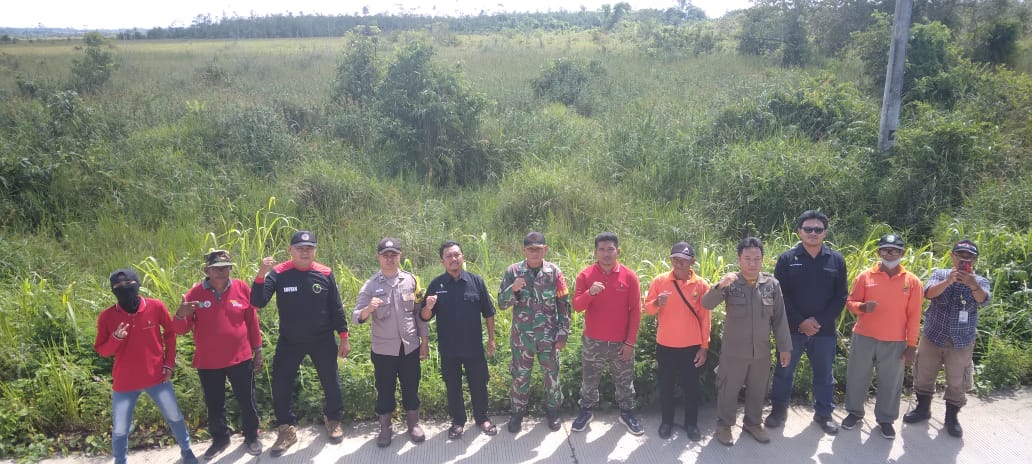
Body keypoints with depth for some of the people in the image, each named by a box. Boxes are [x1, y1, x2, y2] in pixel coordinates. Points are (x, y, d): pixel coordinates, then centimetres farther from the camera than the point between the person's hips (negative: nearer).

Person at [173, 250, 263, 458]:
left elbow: (252, 321, 2)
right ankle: (220, 438, 37)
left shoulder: (242, 288, -6)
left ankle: (251, 437, 30)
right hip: (208, 362, 1)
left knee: (247, 401, 10)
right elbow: (181, 329, -4)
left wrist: (257, 350, 5)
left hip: (240, 358, -1)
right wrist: (180, 315, -26)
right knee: (214, 404, 16)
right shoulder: (195, 293, -6)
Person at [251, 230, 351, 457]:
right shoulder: (278, 273, -10)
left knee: (331, 383, 10)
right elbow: (258, 302, -18)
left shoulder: (325, 274, -8)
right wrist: (261, 274, -33)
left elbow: (336, 308, 0)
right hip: (289, 341, 0)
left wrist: (344, 338, 2)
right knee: (281, 386, 4)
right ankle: (286, 429, 24)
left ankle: (333, 420, 34)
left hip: (322, 340, 0)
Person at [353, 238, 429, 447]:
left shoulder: (411, 280, -1)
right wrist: (368, 309, -34)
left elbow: (419, 312, 5)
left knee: (411, 387, 13)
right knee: (385, 389, 10)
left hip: (410, 346, 1)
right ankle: (385, 428, 28)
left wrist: (424, 340, 5)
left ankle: (413, 423, 31)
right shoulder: (370, 285, -7)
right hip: (383, 349, -1)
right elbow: (355, 317, -13)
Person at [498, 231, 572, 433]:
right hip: (521, 336, 0)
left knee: (551, 374, 13)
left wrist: (563, 333, -3)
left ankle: (553, 409, 33)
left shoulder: (554, 272, -4)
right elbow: (502, 303, -4)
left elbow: (564, 305, 0)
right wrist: (513, 289, -24)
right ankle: (518, 411, 30)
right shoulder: (513, 271, -4)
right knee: (520, 376, 11)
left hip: (548, 337, 0)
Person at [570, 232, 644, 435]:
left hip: (621, 342, 0)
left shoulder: (629, 276, -5)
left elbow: (635, 311, -3)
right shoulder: (585, 275, -5)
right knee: (589, 380, 13)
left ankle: (627, 414, 31)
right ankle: (586, 411, 31)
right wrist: (590, 293, -31)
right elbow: (576, 306, -10)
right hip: (593, 341, 0)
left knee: (625, 381, 13)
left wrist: (630, 342, -5)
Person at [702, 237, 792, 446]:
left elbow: (779, 318, 3)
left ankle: (753, 423, 39)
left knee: (758, 390, 18)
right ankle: (724, 425, 28)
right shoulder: (730, 283, -11)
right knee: (728, 390, 10)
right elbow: (706, 304, -22)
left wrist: (785, 346, 4)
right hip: (733, 351, -3)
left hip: (762, 352, 3)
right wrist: (720, 286, -39)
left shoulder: (772, 284, -3)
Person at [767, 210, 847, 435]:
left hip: (824, 330, 1)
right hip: (792, 329, -1)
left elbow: (840, 298, -1)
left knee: (824, 374, 13)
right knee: (783, 372, 8)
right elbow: (779, 295, -6)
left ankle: (823, 413, 30)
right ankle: (779, 410, 25)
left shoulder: (836, 260, 1)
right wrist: (800, 322, -14)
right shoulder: (787, 259, -3)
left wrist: (819, 321, -12)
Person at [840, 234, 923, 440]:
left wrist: (911, 345, -1)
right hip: (864, 338, 0)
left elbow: (914, 316, 0)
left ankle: (885, 419, 27)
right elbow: (850, 302, 3)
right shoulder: (865, 276, -1)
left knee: (890, 383, 9)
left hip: (895, 343, 0)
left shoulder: (912, 281, -1)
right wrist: (862, 307, -20)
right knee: (857, 377, 10)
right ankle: (854, 412, 28)